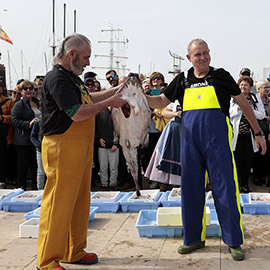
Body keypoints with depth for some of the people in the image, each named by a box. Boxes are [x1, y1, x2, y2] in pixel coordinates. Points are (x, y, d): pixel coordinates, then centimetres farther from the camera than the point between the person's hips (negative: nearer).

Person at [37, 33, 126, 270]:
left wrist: (116, 90, 26)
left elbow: (87, 98, 32)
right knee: (58, 203, -5)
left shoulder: (73, 77, 16)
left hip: (81, 148, 10)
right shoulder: (57, 78, -15)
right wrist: (109, 102, -12)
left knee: (80, 200, 15)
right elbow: (77, 113, -23)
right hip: (62, 147, -10)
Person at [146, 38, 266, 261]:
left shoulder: (220, 76, 6)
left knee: (225, 188, -3)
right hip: (190, 140, 3)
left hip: (218, 138, -3)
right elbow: (161, 102, 19)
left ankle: (234, 242, 8)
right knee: (191, 189, 6)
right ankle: (194, 238, 20)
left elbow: (244, 103, 11)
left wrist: (258, 132, 11)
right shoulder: (183, 80, 13)